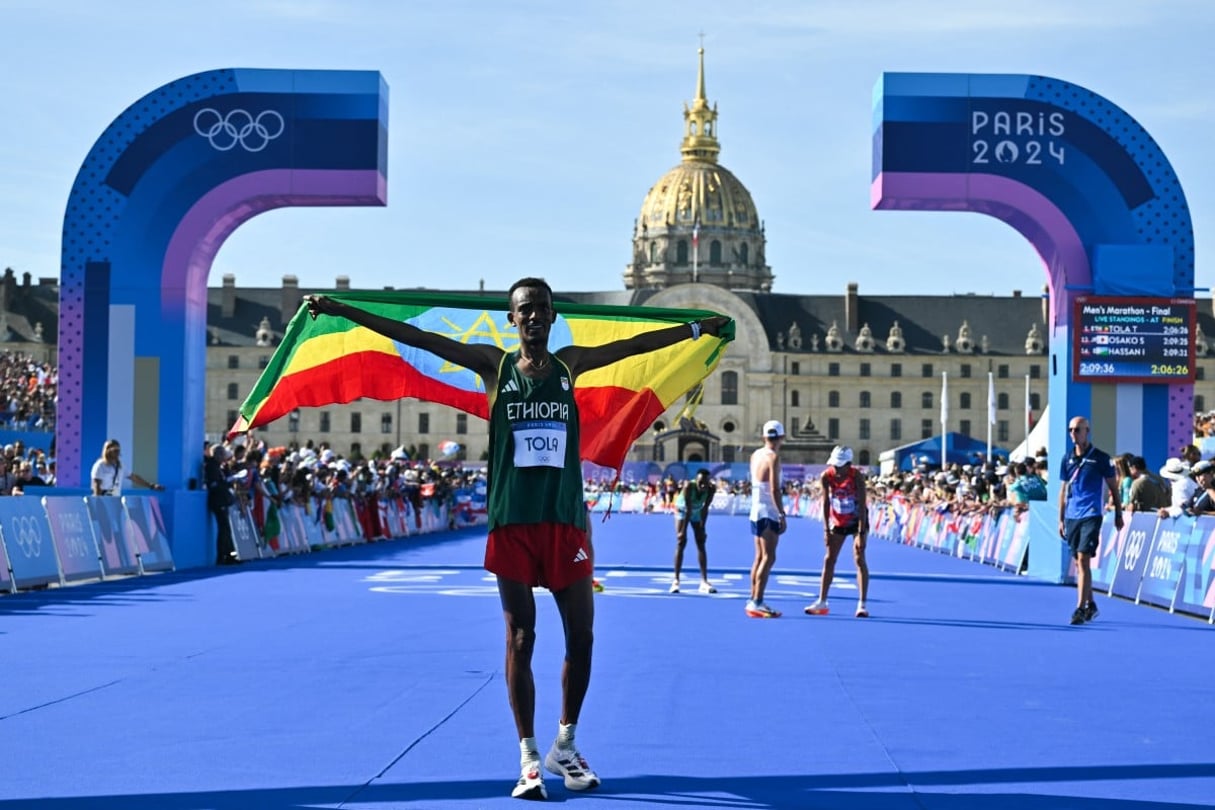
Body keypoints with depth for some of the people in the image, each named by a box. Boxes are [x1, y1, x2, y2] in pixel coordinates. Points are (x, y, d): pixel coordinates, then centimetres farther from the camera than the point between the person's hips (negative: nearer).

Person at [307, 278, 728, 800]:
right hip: (512, 522, -2)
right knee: (520, 640, 0)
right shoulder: (493, 365, 3)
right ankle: (529, 757, 8)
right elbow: (417, 338, -1)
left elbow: (635, 344, 17)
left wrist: (699, 328, 19)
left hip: (565, 521, 2)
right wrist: (341, 311, -5)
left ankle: (565, 747, 20)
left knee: (581, 637, 3)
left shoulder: (569, 364, 9)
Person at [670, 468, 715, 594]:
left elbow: (705, 509, -22)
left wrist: (702, 528, -21)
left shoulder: (710, 489, -29)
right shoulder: (688, 486, -37)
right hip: (683, 511, -3)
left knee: (701, 544, -3)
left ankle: (704, 581, -6)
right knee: (681, 543, -11)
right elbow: (688, 509, -36)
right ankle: (676, 580, -11)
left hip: (697, 513, 3)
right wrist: (683, 530, -32)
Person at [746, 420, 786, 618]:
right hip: (769, 513, -8)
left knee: (760, 557, 15)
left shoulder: (756, 455, 9)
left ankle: (753, 600, 18)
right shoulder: (773, 457, -13)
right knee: (768, 558, -9)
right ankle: (757, 602, -14)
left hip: (756, 511, 8)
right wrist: (782, 515, -20)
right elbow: (774, 489, -20)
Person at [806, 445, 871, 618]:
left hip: (857, 520, -4)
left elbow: (862, 506, -25)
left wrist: (861, 534, -29)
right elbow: (826, 503, -10)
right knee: (829, 559, 4)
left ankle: (862, 604, -11)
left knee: (859, 558, -12)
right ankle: (822, 602, 12)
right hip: (838, 521, 4)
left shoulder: (856, 477, -25)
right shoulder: (826, 477, -17)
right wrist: (826, 529, -12)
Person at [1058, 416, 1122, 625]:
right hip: (1071, 517, 6)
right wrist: (1061, 519, 14)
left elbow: (1113, 488, 3)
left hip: (1090, 516, -5)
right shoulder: (1067, 459, 11)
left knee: (1083, 560, -14)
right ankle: (1090, 605, 21)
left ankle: (1080, 608, -15)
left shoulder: (1101, 458, -3)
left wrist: (1118, 515, 3)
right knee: (1079, 563, 10)